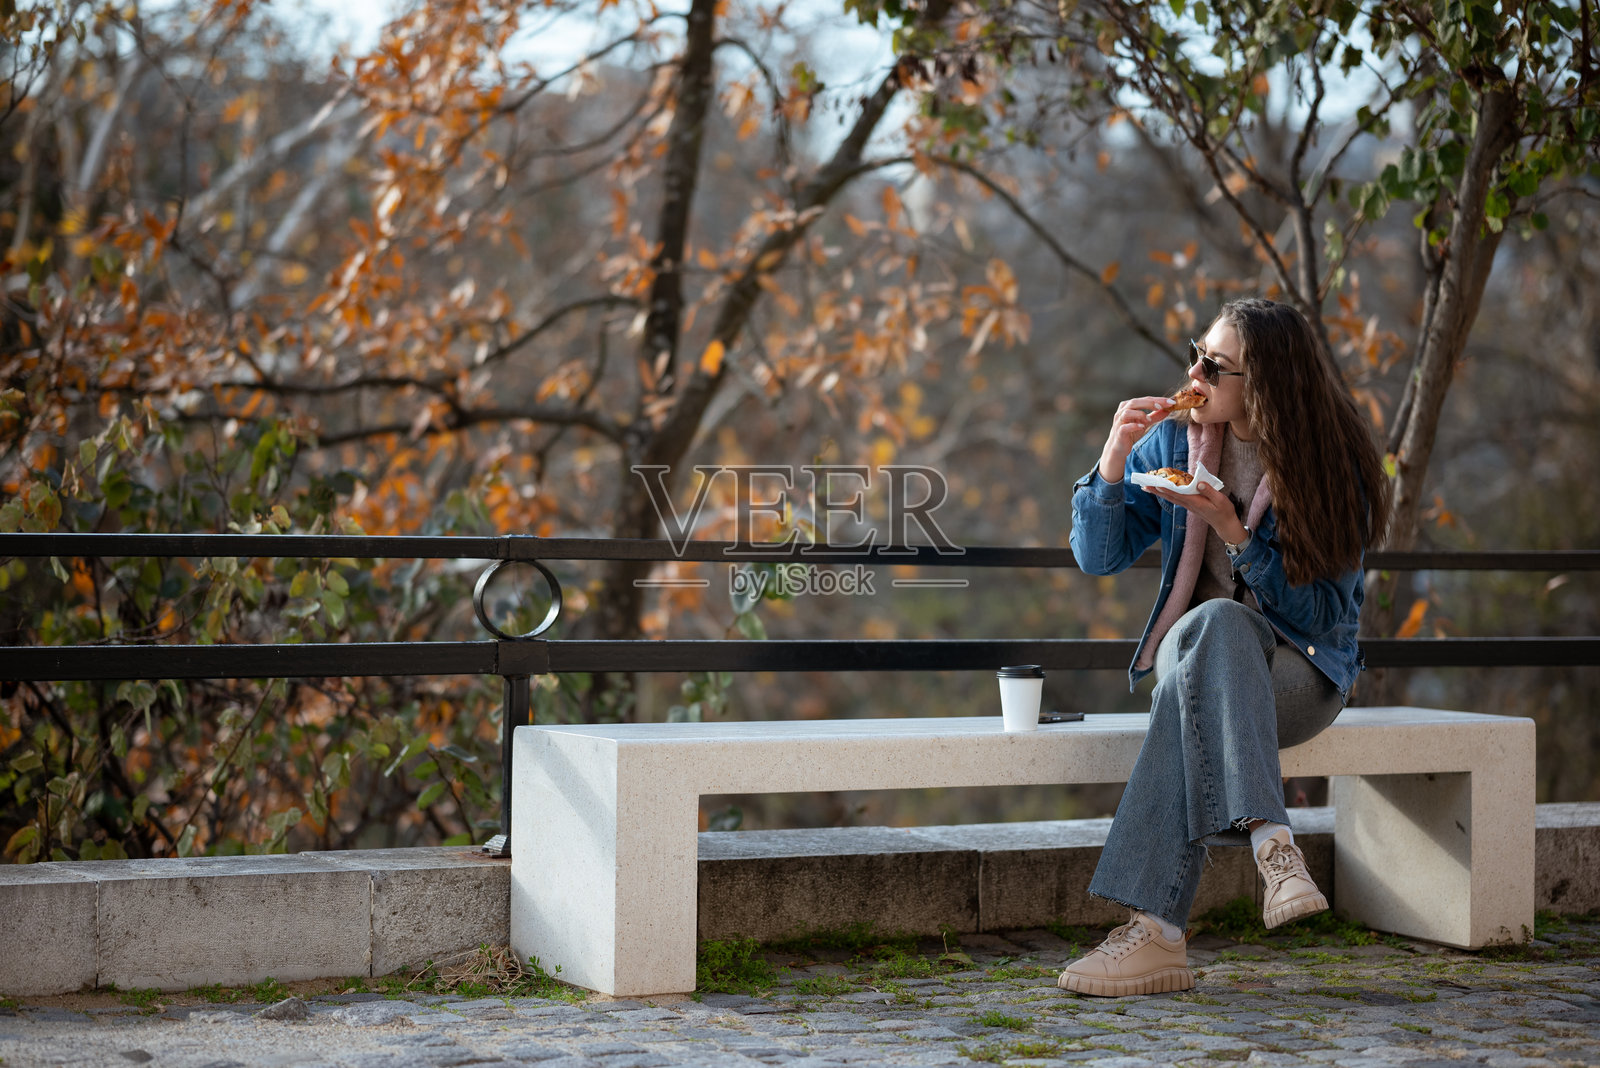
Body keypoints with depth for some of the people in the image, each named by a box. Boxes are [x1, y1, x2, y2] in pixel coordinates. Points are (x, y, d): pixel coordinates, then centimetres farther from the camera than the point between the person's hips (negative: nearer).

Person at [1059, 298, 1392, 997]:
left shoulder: (1332, 469, -8)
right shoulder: (1172, 439, 3)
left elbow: (1321, 616, -11)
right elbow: (1097, 556, 3)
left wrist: (1232, 530, -21)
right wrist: (1114, 458, -13)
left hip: (1301, 671, -3)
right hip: (1190, 649, 3)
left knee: (1197, 678, -37)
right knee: (1216, 622, -35)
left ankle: (1157, 928, -44)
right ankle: (1271, 845, -48)